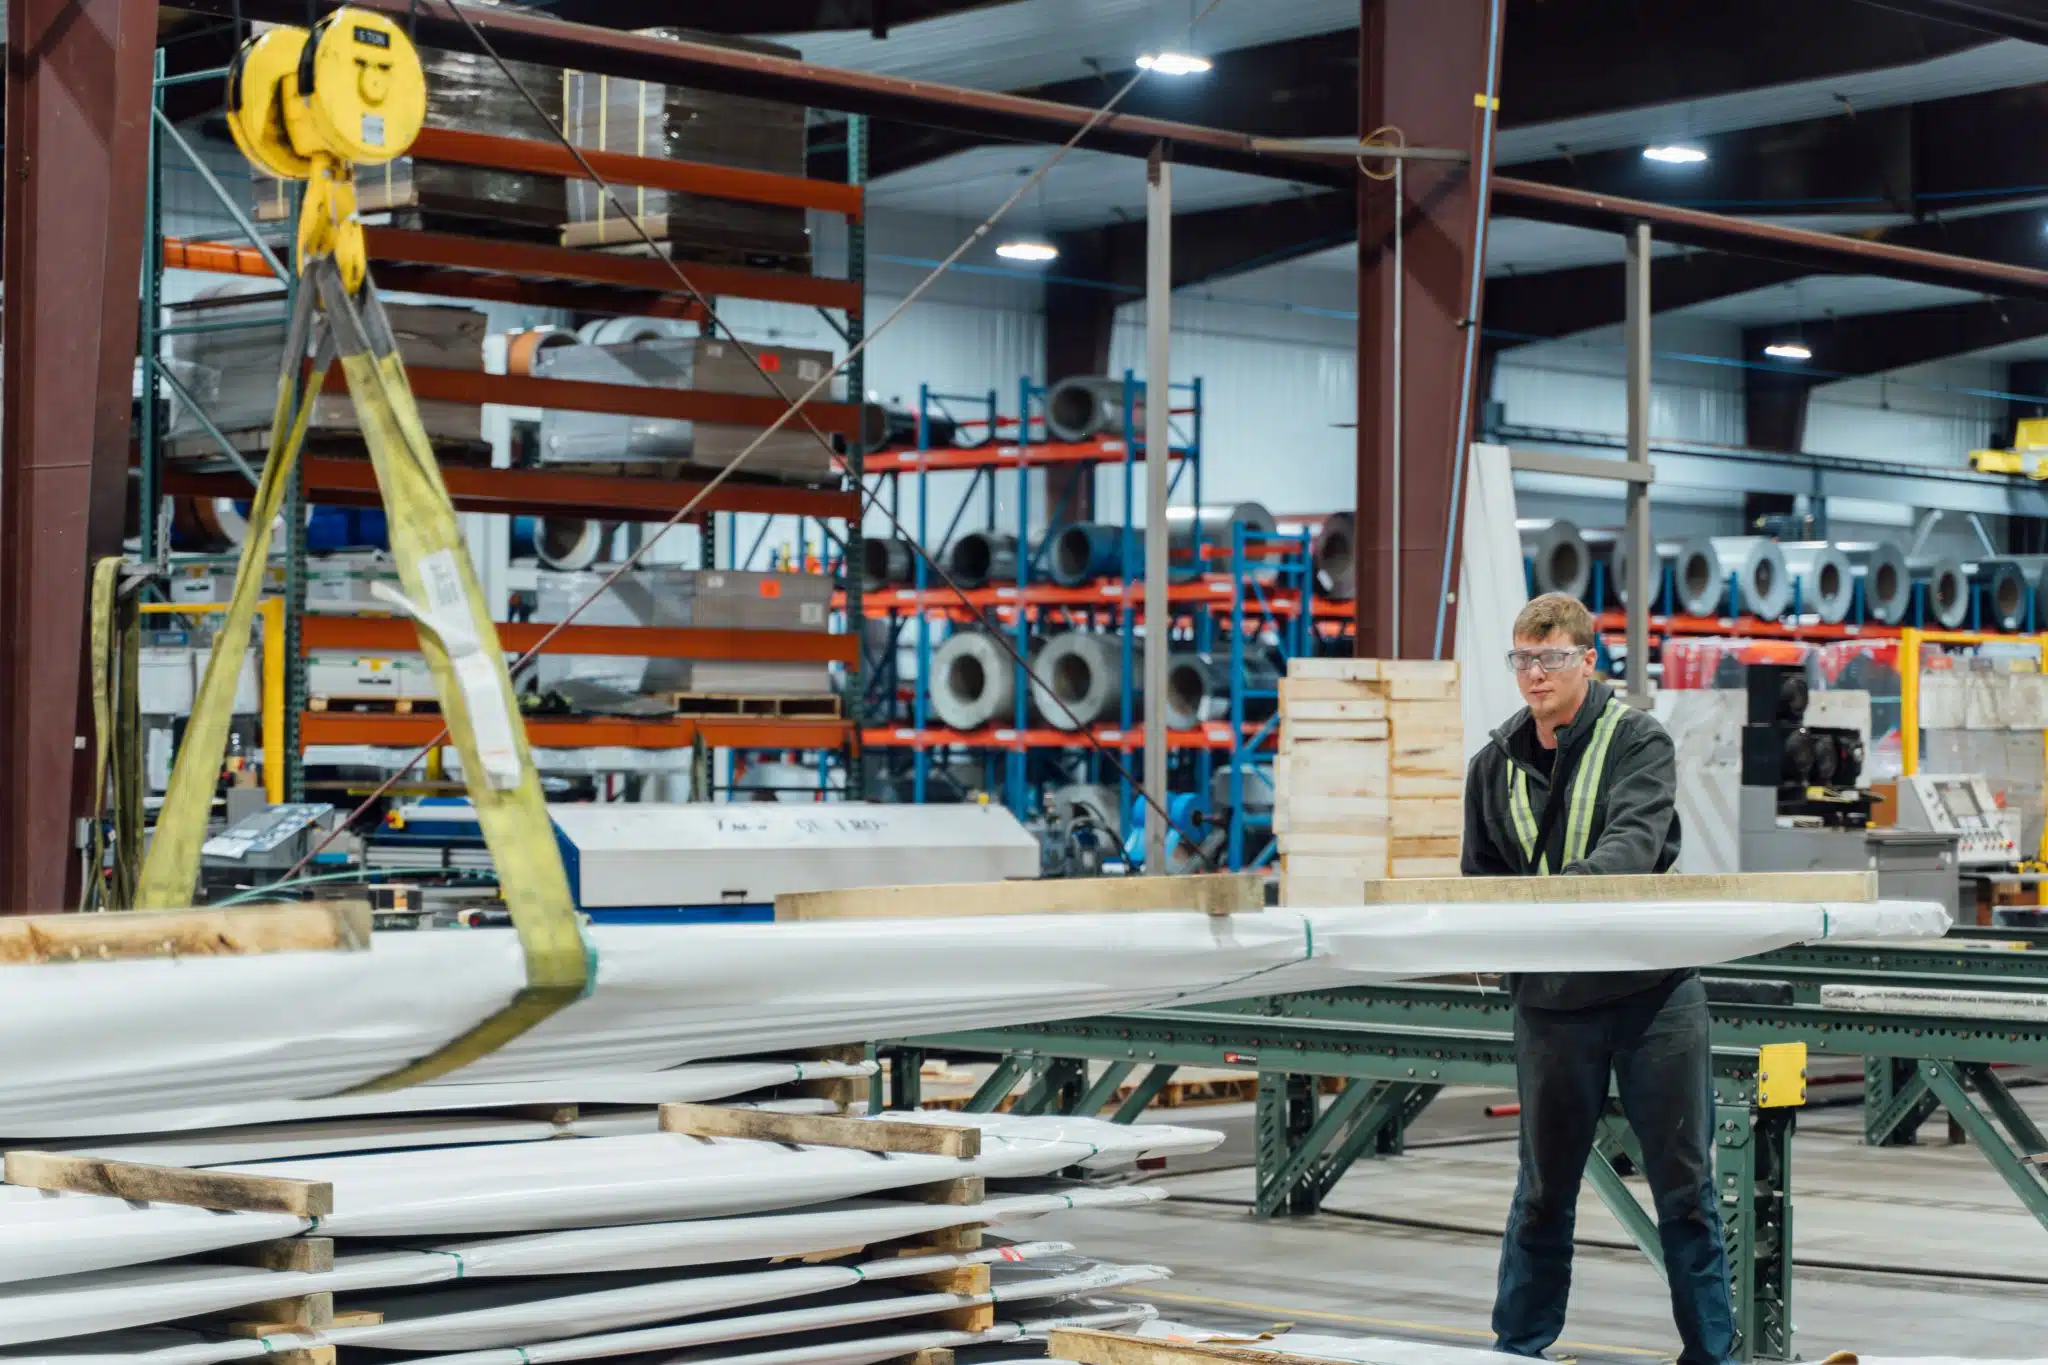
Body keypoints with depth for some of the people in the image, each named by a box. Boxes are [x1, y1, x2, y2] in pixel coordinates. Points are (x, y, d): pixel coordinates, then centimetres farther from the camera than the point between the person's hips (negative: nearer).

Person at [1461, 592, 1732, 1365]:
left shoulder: (1637, 742, -4)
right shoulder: (1496, 765, 10)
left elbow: (1637, 839, -21)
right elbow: (1481, 877, 18)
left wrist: (1571, 883, -39)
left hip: (1651, 989, -3)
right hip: (1550, 999, 3)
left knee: (1683, 1184, 5)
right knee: (1543, 1187, 11)